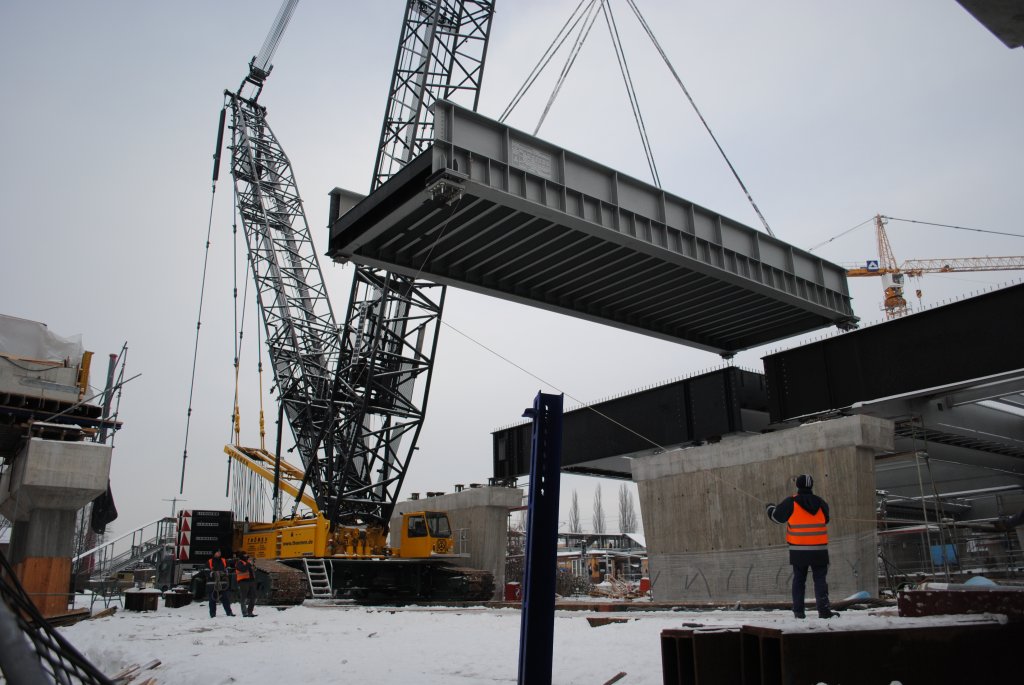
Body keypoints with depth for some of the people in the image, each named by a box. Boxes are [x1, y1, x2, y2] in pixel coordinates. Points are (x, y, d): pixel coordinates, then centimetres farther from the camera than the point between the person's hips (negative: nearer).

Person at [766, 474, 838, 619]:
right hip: (819, 549, 0)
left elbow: (776, 516, 4)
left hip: (798, 550, 0)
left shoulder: (790, 503, -7)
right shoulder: (821, 503, 1)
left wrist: (769, 507, 24)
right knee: (820, 580, 5)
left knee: (799, 580, 10)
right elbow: (825, 520, 17)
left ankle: (798, 611, 10)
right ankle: (824, 610, -5)